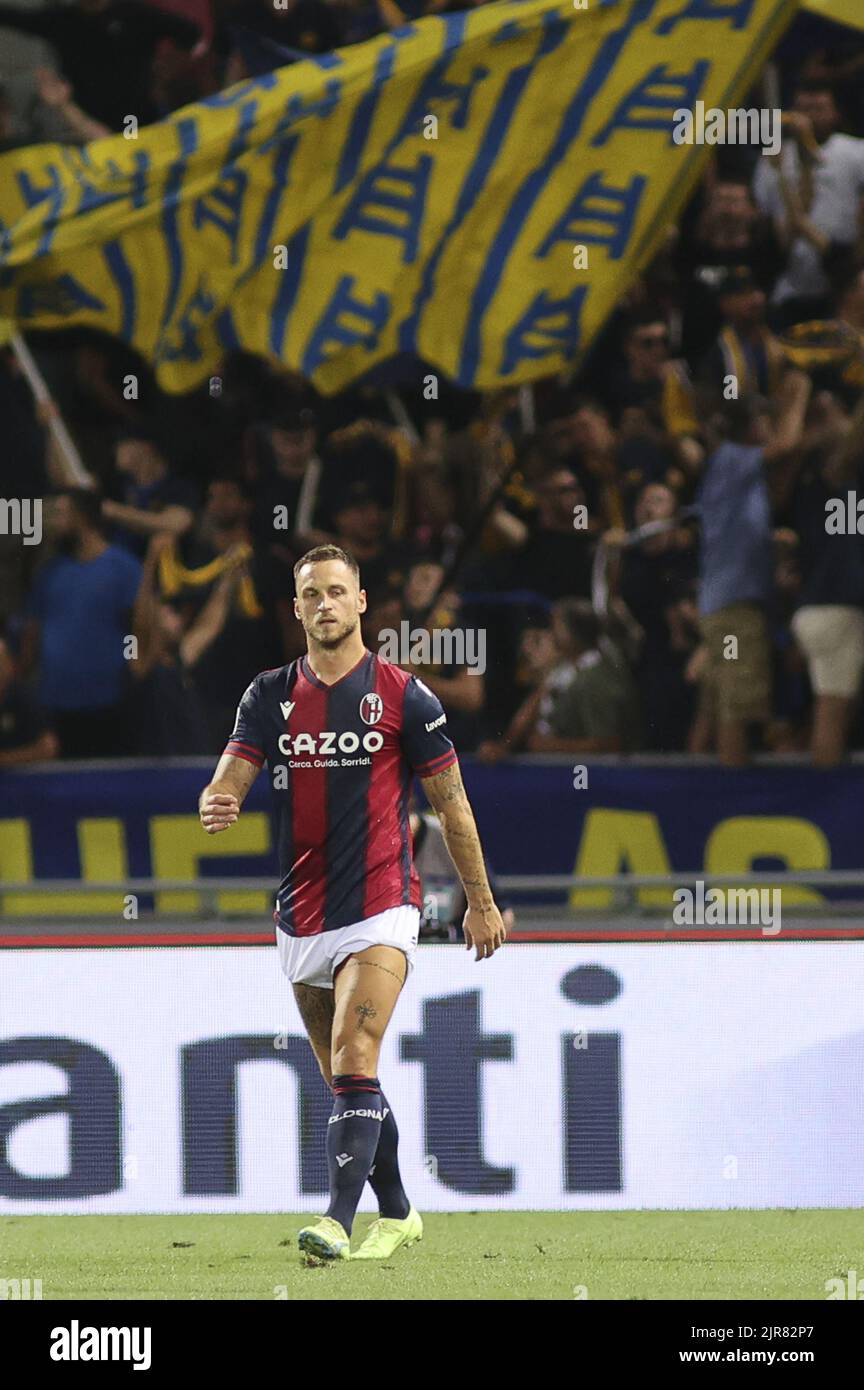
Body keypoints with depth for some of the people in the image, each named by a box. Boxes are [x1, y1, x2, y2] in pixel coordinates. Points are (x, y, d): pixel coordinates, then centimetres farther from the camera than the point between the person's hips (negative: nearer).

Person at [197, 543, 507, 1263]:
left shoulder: (403, 694, -3)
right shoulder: (270, 695, 7)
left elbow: (452, 804, 3)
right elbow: (230, 778, -1)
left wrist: (481, 900, 5)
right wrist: (217, 805, -26)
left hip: (379, 910, -5)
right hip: (302, 920, 5)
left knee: (353, 1066, -19)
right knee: (345, 1079, 13)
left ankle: (337, 1221, -27)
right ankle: (397, 1214, 29)